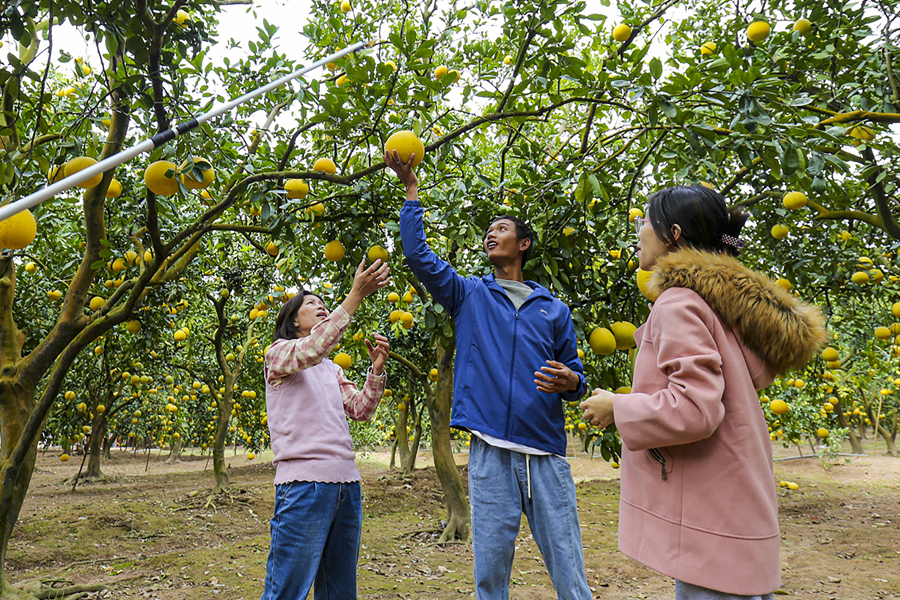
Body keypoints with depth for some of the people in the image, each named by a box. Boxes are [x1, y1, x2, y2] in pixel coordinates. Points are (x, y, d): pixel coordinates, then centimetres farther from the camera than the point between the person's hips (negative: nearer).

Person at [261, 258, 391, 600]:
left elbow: (361, 410, 15)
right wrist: (357, 294, -22)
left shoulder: (332, 370, 23)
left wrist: (377, 368, 0)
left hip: (346, 484, 7)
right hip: (303, 483, -7)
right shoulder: (279, 353, 3)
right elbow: (311, 349, -19)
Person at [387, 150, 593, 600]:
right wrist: (411, 187, 6)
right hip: (490, 454, -1)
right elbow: (418, 254, 5)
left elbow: (574, 374, 17)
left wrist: (571, 383, -7)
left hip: (546, 454, 1)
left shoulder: (554, 310, 16)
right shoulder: (469, 296, 14)